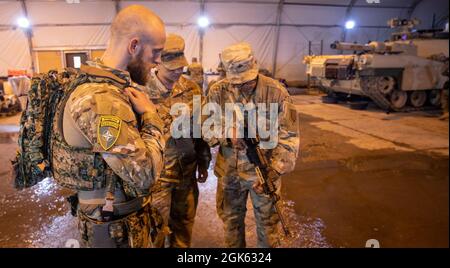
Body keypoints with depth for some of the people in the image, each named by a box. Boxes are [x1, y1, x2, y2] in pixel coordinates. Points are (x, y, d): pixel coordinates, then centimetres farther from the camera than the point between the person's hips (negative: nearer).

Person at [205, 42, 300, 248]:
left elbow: (289, 136, -13)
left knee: (267, 224, 16)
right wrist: (227, 134, -28)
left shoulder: (276, 92, -14)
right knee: (231, 221, 22)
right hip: (229, 172, 2)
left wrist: (273, 170, -22)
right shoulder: (218, 92, -8)